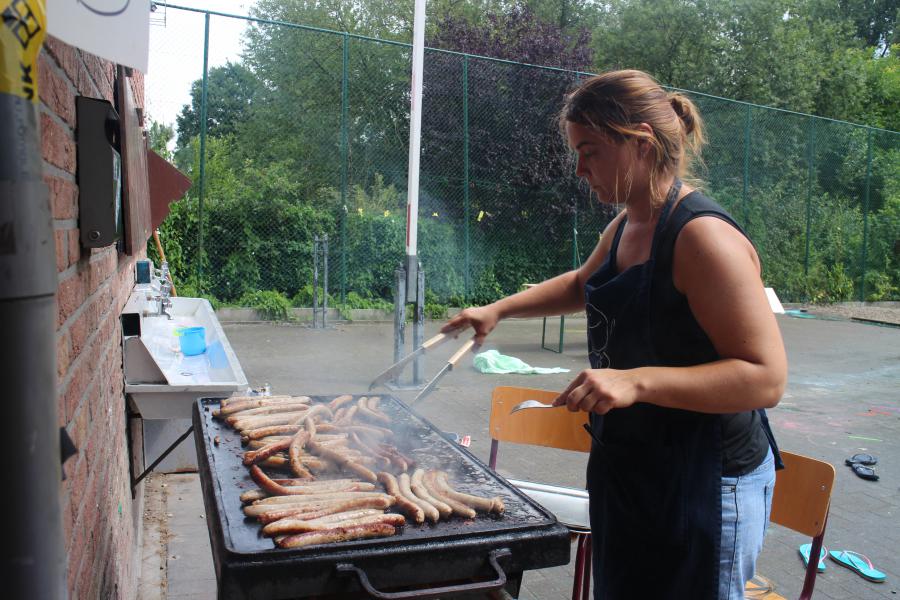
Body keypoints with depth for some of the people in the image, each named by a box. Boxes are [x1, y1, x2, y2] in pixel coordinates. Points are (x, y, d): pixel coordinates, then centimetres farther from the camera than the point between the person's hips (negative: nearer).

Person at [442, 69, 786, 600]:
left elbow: (766, 377, -26)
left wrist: (637, 381, -34)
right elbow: (582, 284, 25)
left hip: (704, 486, -9)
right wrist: (498, 310, 16)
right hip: (627, 470, 9)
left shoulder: (703, 236, -23)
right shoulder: (627, 227, 5)